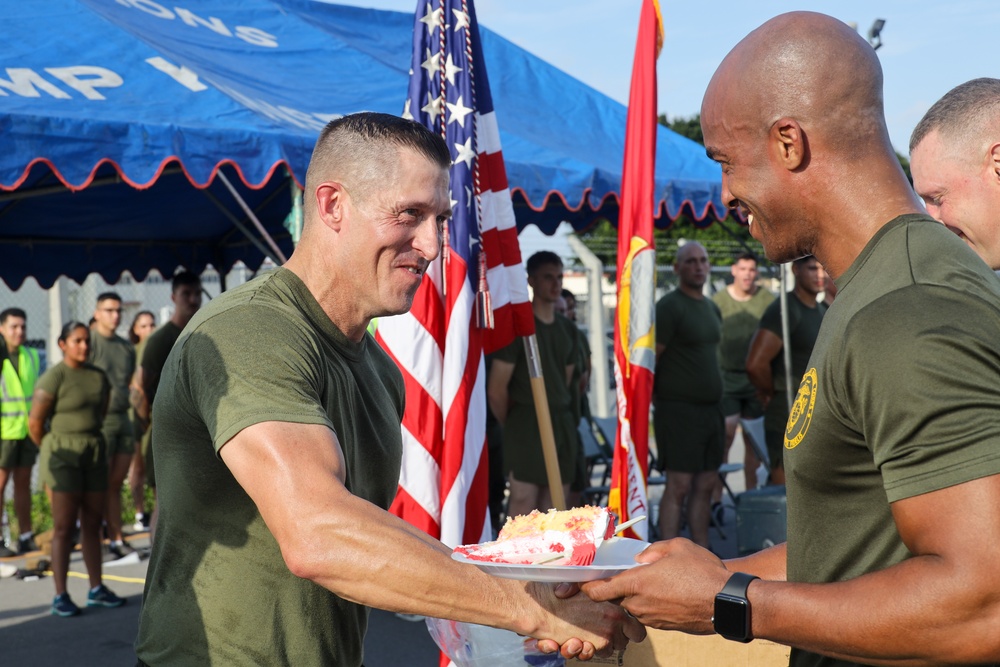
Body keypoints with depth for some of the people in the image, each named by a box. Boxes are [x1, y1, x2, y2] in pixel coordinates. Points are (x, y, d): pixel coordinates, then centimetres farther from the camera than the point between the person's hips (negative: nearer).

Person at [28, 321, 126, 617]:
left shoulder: (98, 376, 8)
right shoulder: (53, 378, -11)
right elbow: (35, 421, -11)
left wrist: (89, 439, 15)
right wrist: (52, 451, 2)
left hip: (95, 454, 6)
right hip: (64, 456, -6)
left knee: (92, 524, 10)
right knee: (64, 527, -5)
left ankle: (96, 589, 16)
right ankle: (60, 596, -2)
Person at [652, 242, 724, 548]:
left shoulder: (712, 308, 16)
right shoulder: (669, 307, -10)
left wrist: (718, 405, 18)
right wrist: (658, 399, -9)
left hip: (711, 409, 8)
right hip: (679, 411, -8)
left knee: (705, 486, 10)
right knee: (678, 487, -8)